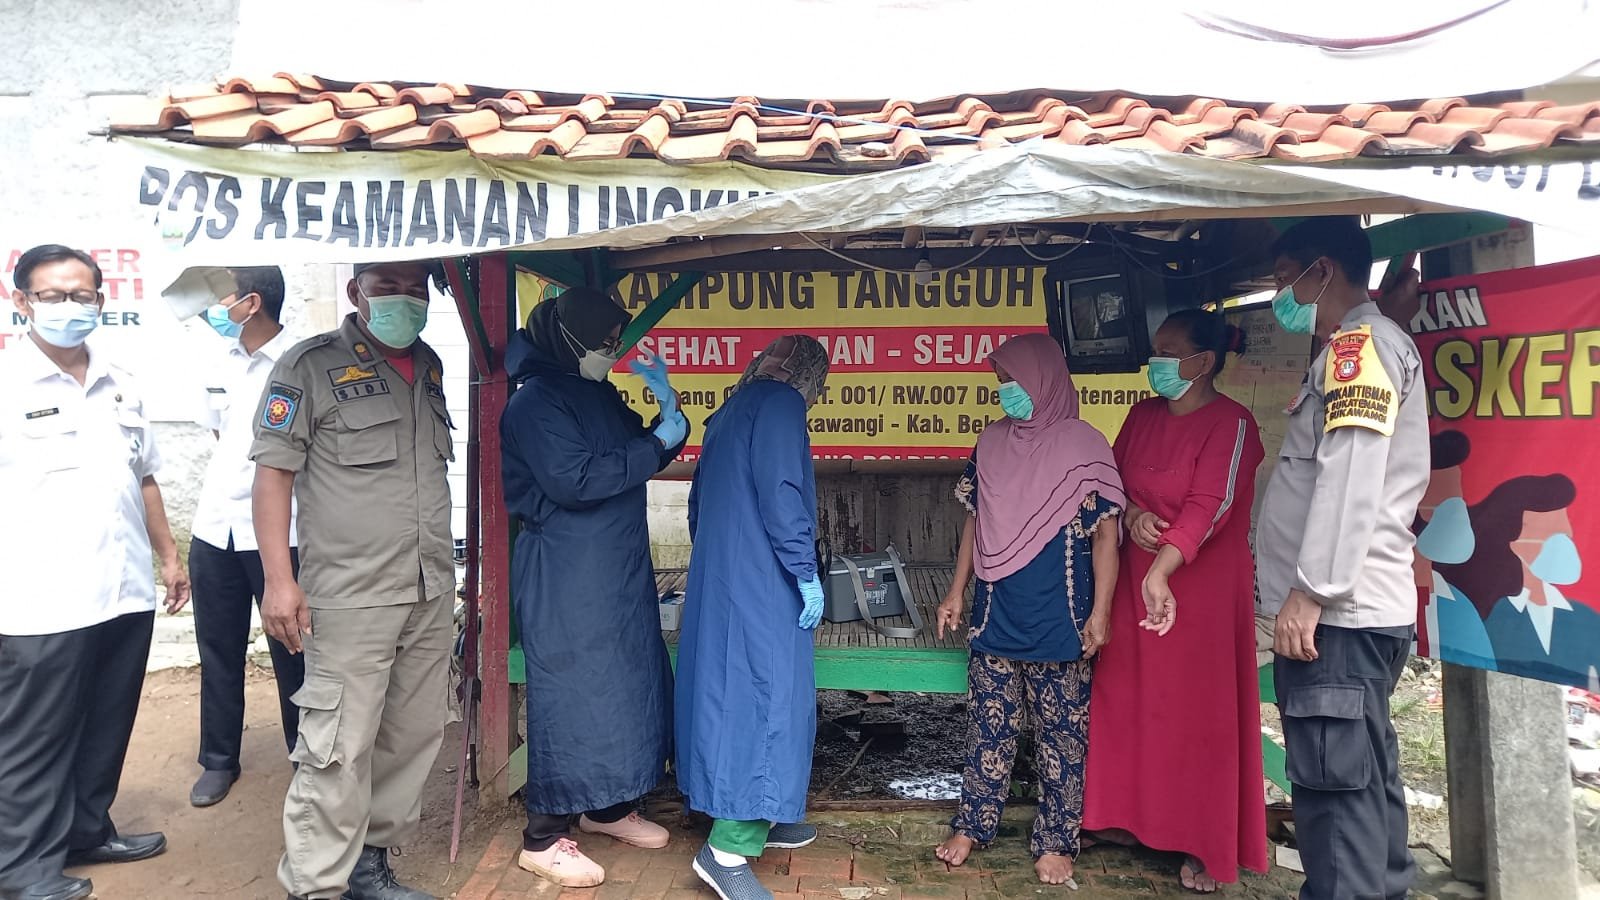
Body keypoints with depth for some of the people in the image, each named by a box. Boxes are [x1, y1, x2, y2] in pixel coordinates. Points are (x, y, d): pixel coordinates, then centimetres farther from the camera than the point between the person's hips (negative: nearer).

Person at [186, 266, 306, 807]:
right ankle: (219, 759, 28)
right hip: (215, 527, 6)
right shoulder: (223, 367, 12)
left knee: (290, 648, 4)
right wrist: (233, 483, 11)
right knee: (218, 649, 14)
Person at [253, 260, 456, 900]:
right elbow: (273, 471, -7)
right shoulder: (310, 366, -4)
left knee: (414, 738, 11)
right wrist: (279, 579, -13)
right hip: (350, 598, -6)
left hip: (431, 594, 6)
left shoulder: (429, 367, 14)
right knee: (339, 749, -4)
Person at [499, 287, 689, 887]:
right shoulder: (536, 402, -14)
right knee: (571, 695, -4)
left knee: (626, 686, 15)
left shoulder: (601, 395, 13)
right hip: (565, 576, -9)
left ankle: (610, 807, 31)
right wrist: (655, 445, -19)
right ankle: (544, 837, 8)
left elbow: (642, 459, 18)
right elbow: (574, 480, -24)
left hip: (618, 569, 9)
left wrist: (667, 411, 0)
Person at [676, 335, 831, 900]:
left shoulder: (730, 412, 19)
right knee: (770, 693, -7)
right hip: (761, 583, -10)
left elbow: (700, 501, 24)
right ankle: (729, 848, -7)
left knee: (735, 691, 14)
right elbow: (781, 493, -20)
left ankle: (759, 819, 26)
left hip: (718, 577, 10)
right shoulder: (781, 404, -8)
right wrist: (806, 571, -16)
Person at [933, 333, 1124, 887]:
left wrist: (1099, 612, -12)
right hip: (996, 614, 4)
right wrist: (957, 591, 12)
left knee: (1061, 732, 6)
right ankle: (972, 826, 24)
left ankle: (1055, 842, 19)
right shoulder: (992, 443, 7)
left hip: (1058, 619, -4)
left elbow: (1105, 533, -7)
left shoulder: (1083, 445, -7)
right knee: (989, 724, 12)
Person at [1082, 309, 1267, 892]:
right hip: (1135, 577, 6)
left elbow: (1209, 506, -20)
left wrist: (1161, 572, -29)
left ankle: (1205, 846, 14)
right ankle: (1133, 818, 27)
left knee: (1196, 708, 1)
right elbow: (1112, 480, 13)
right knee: (1128, 697, 11)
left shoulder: (1231, 423, -11)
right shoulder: (1142, 416, 8)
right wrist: (1131, 515, -9)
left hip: (1202, 583, -6)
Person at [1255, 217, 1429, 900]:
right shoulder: (1366, 346, 23)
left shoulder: (1362, 340, -8)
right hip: (1361, 610, 10)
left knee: (1337, 785, -8)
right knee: (1367, 778, 16)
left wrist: (1309, 592, -21)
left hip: (1338, 613, -10)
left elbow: (1352, 476, -19)